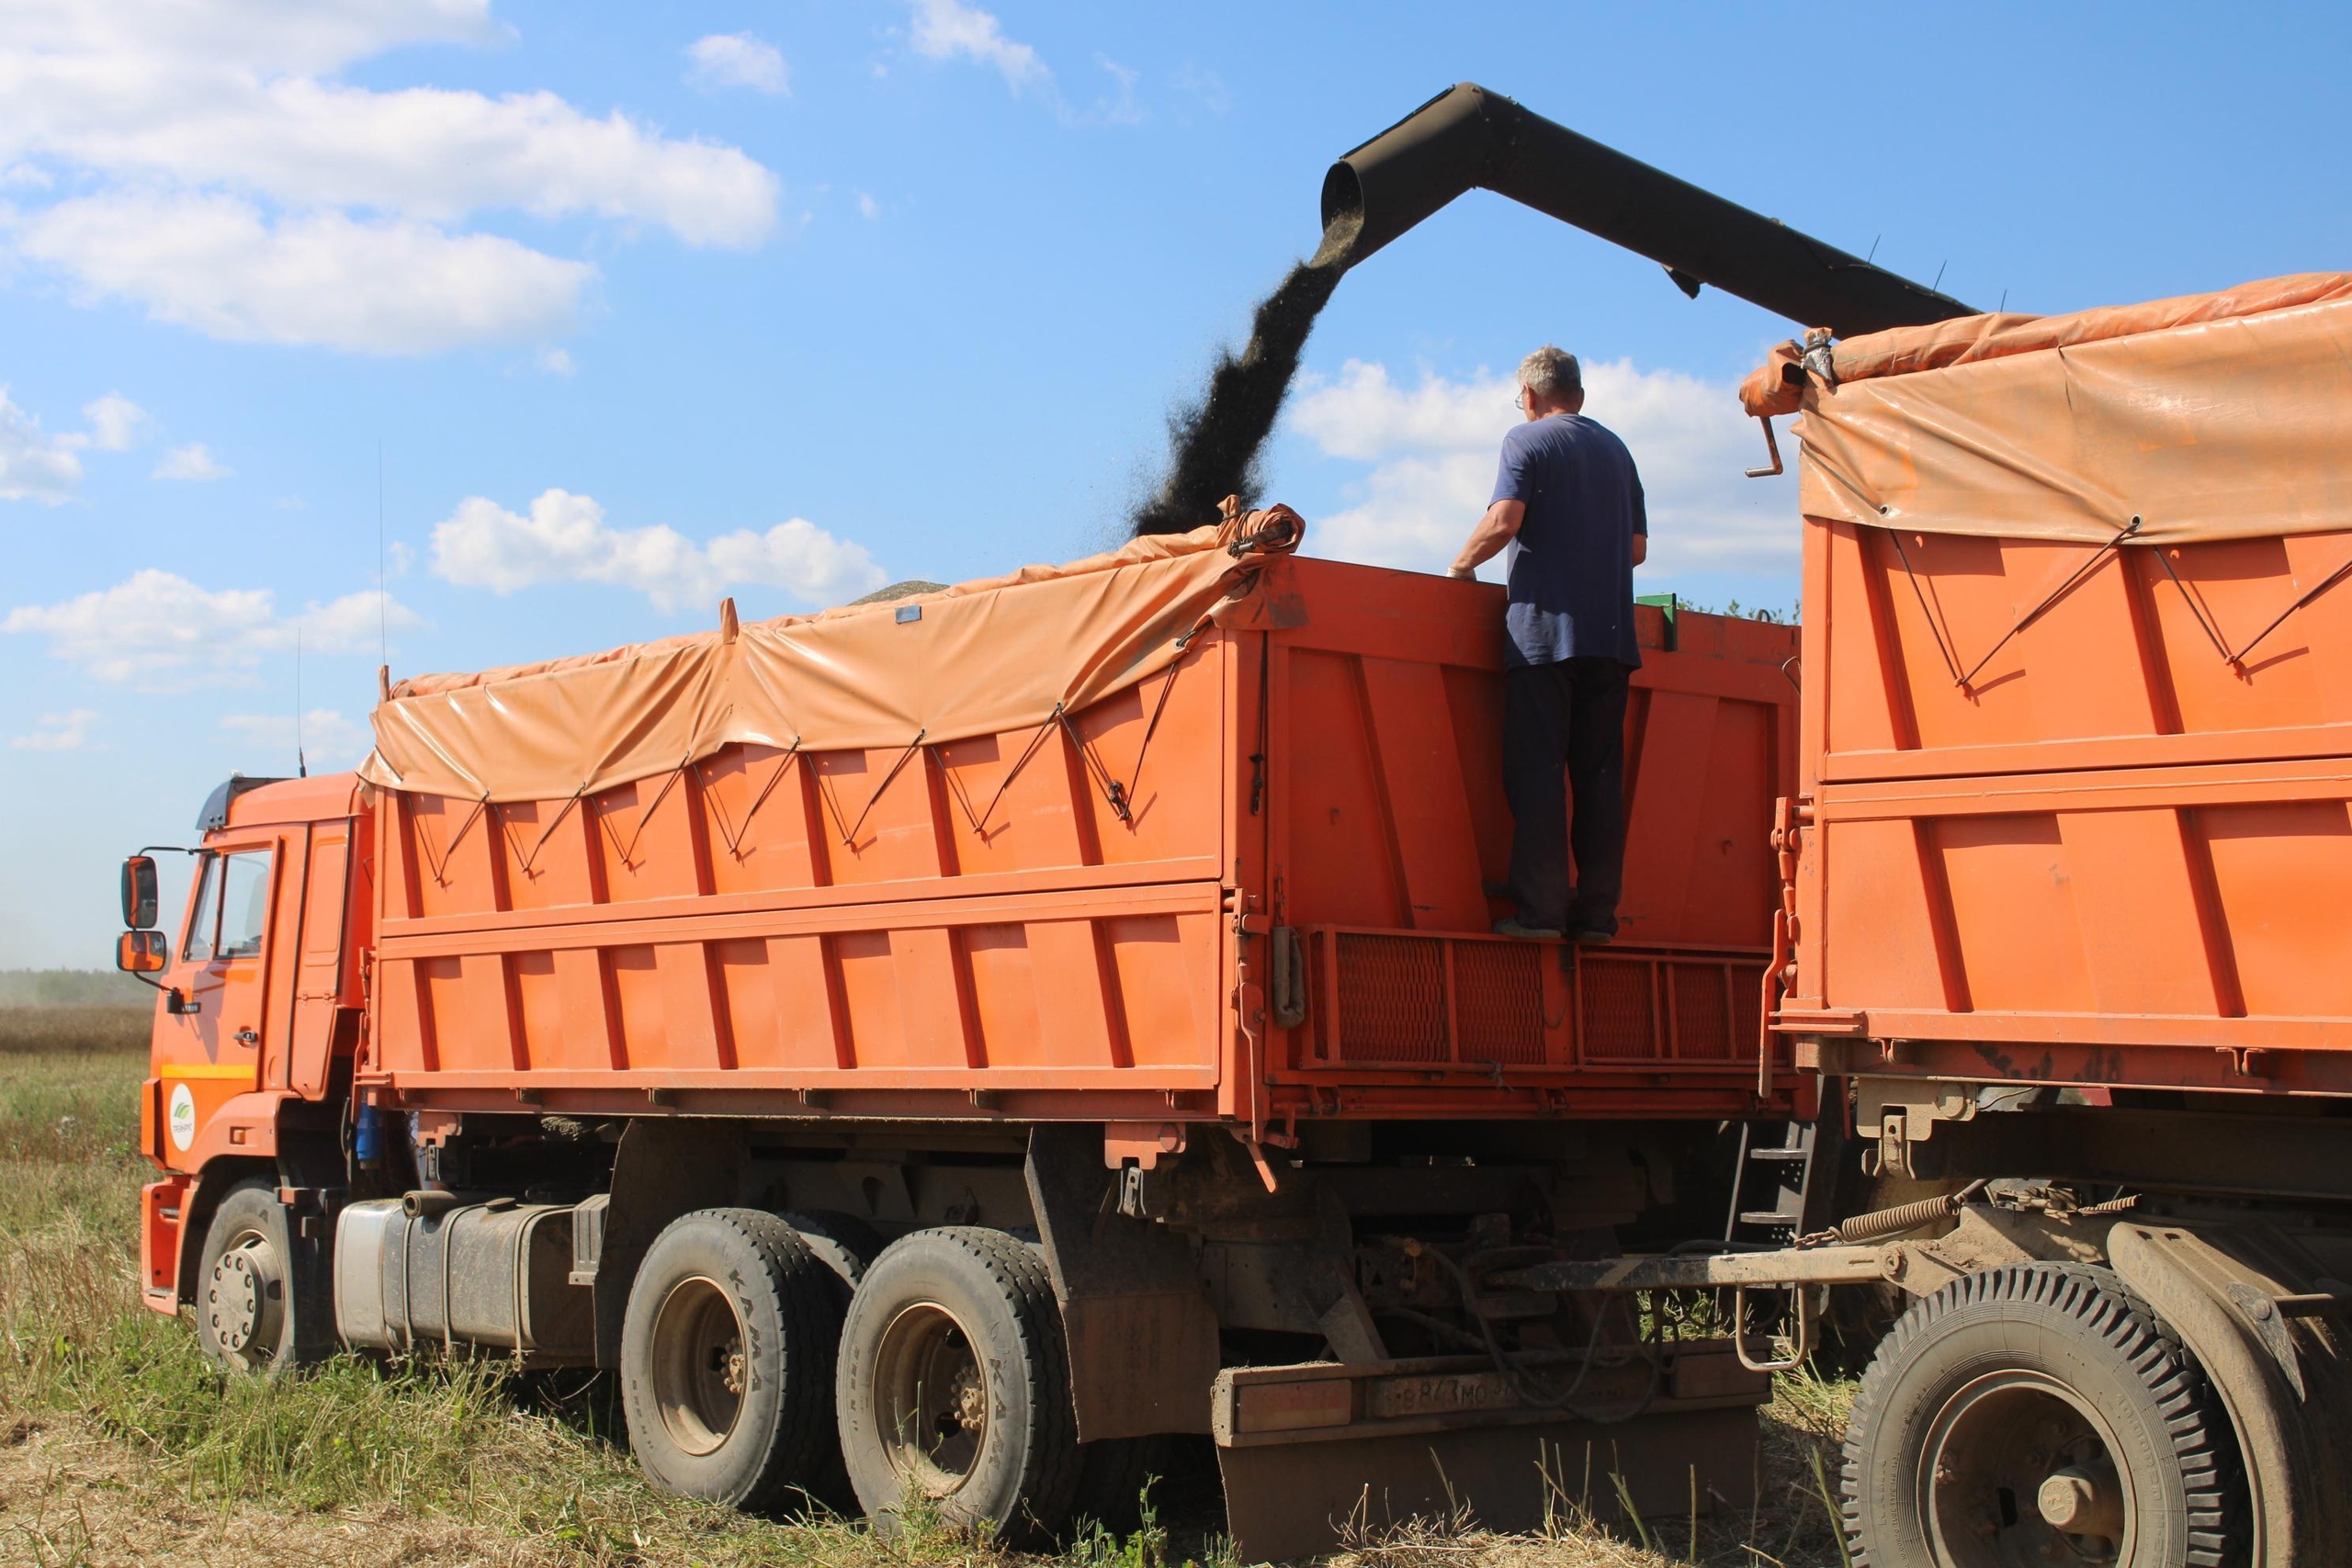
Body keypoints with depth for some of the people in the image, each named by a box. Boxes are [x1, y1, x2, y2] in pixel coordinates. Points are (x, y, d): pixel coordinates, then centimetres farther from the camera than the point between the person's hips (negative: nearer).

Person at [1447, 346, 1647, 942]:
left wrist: (1461, 565, 3)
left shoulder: (1527, 440, 1)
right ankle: (1597, 912, 2)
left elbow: (1504, 520, -13)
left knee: (1536, 773, -6)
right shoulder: (1616, 449, 19)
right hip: (1611, 631, 5)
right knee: (1600, 775, 5)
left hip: (1543, 627, -5)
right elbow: (1637, 547, 18)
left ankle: (1540, 910, -12)